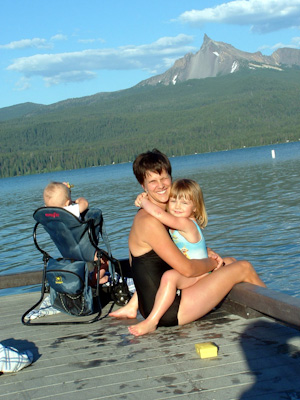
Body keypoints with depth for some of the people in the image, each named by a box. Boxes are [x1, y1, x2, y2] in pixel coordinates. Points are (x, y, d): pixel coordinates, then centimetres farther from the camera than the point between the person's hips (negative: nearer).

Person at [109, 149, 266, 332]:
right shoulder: (149, 222, -20)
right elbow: (187, 269, -20)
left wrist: (207, 253, 7)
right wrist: (213, 263, -1)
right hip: (169, 313, -9)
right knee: (244, 268, 0)